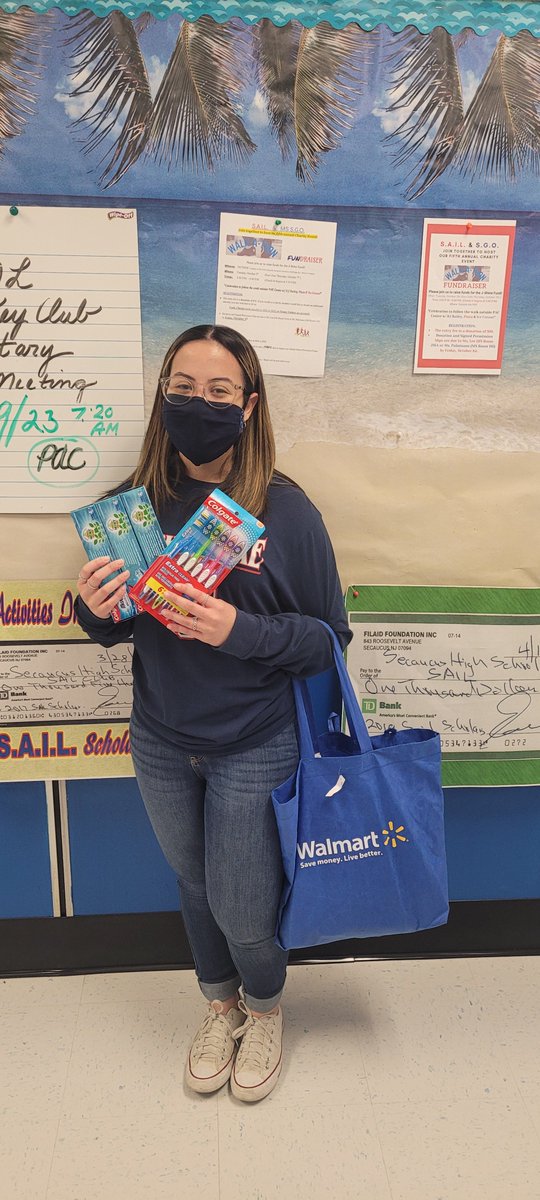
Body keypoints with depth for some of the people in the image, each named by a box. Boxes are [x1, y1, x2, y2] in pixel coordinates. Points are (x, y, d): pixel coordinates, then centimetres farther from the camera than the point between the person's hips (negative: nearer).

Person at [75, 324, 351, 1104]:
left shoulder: (284, 510, -17)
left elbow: (329, 637, -12)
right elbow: (112, 629, 4)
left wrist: (243, 631, -27)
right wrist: (97, 608, -19)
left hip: (254, 749, -3)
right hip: (161, 745, 4)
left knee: (243, 909, 11)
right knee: (194, 887, 23)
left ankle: (265, 1009, 46)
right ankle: (220, 1004, 52)